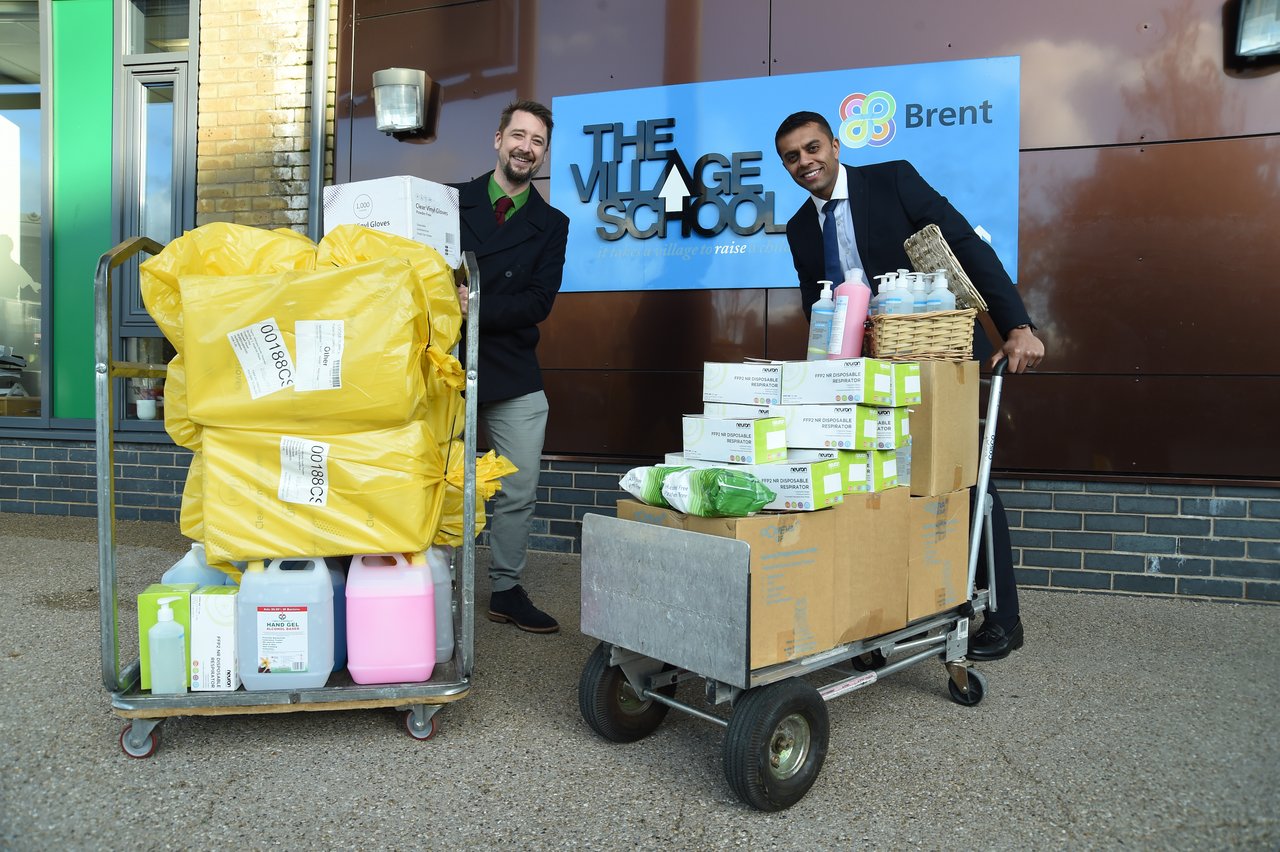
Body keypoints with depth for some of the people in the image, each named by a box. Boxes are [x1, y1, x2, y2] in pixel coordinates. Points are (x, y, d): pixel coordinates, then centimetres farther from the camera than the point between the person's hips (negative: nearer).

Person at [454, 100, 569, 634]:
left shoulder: (551, 224, 9)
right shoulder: (450, 202, 7)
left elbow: (539, 302, -4)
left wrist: (477, 308, -17)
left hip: (514, 376, 2)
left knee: (519, 491, 5)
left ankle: (507, 590, 21)